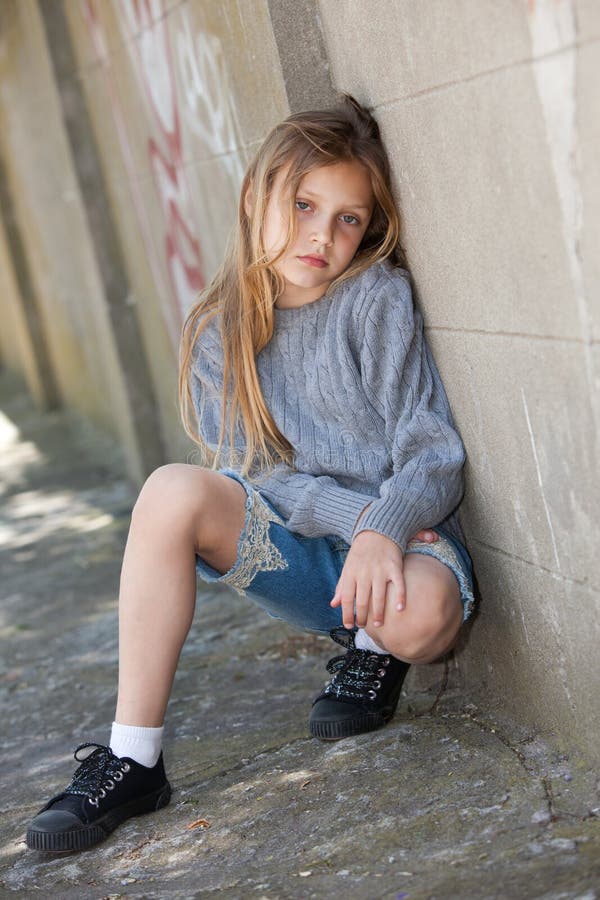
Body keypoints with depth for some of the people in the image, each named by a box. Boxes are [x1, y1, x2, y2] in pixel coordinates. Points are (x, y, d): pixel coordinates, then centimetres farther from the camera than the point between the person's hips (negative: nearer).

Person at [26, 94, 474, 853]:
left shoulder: (377, 299, -6)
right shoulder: (218, 336, 4)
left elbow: (433, 454, -10)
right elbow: (257, 474, -4)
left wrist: (386, 529, -31)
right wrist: (358, 516, -21)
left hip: (405, 540, -2)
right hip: (305, 560, 3)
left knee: (419, 614, -39)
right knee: (174, 491, -26)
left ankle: (374, 651, 4)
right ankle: (132, 758, -21)